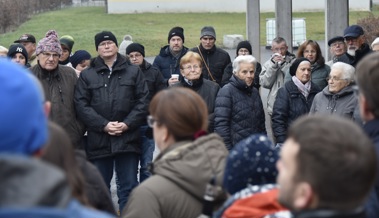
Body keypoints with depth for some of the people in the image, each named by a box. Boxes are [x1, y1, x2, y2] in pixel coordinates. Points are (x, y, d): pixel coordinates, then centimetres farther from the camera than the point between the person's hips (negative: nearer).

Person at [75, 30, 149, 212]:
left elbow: (143, 101, 2)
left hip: (128, 139, 0)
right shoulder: (87, 75, 8)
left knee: (128, 187, 4)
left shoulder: (134, 71, 9)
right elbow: (81, 105, -1)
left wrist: (127, 124, -11)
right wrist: (103, 125, -12)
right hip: (98, 140, 0)